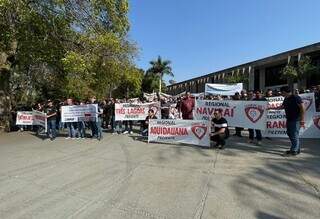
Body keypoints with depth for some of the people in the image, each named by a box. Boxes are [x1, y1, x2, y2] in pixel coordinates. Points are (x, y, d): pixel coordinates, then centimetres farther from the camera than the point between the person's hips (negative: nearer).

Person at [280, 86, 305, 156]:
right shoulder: (286, 99, 13)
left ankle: (294, 151, 3)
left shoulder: (296, 97, -12)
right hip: (289, 120, 9)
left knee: (294, 136, -4)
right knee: (290, 134, 13)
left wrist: (302, 119, -21)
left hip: (296, 120, -9)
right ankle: (297, 149, 25)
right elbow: (282, 107, 28)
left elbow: (302, 108, -16)